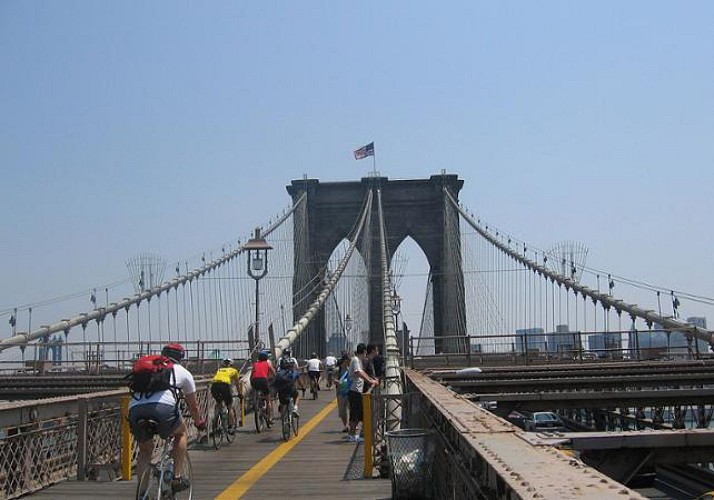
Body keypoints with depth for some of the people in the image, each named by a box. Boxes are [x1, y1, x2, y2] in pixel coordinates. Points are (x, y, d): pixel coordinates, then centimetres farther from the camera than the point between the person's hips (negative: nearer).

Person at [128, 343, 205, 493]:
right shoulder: (182, 372, 28)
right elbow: (193, 405, 38)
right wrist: (199, 423, 57)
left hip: (135, 409, 3)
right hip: (163, 407, -3)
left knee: (145, 452, 24)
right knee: (182, 433, 27)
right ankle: (177, 478, 19)